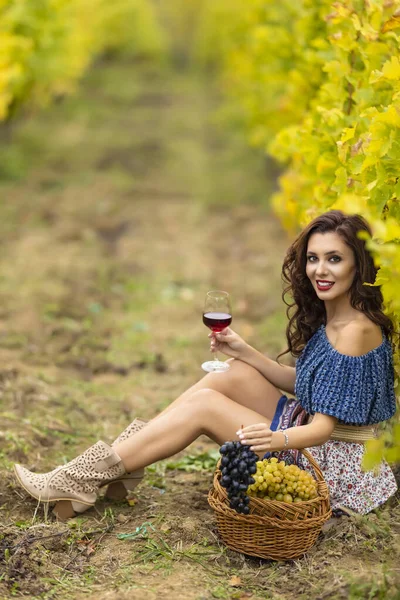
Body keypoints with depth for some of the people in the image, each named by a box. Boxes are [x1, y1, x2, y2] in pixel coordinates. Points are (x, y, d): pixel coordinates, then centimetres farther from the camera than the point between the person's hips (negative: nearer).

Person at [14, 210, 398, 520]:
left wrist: (277, 439, -45)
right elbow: (302, 384, 13)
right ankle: (119, 467, -2)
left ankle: (81, 482, -5)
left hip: (334, 464, -8)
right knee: (231, 376, -2)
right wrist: (244, 351, 4)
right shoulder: (325, 318, 5)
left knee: (203, 405, -12)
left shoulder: (358, 329, -22)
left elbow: (322, 428, -25)